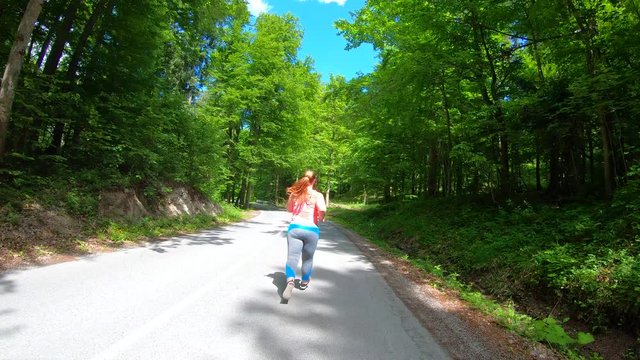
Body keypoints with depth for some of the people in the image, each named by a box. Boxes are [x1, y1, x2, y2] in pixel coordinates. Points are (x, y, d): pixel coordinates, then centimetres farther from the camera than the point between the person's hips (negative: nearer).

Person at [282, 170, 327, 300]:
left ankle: (290, 280, -30)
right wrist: (320, 218, -2)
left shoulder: (295, 193, 6)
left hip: (294, 228, 1)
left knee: (292, 257, -5)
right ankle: (304, 282, 37)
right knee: (307, 259, 19)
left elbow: (289, 209, 19)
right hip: (311, 230, -1)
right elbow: (323, 210, -21)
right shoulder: (317, 195, -5)